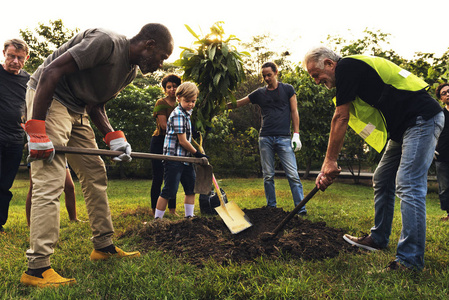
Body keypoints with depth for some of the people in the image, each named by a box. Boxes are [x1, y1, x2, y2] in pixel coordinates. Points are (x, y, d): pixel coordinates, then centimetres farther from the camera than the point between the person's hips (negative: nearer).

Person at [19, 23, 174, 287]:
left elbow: (96, 105, 12)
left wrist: (114, 137, -5)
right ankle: (37, 268, -9)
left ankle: (104, 246, 19)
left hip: (77, 110, 10)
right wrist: (36, 130, -27)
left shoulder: (131, 71, 8)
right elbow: (50, 72, -24)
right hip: (48, 100, -10)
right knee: (50, 182, -15)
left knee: (96, 175, 8)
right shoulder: (106, 43, -21)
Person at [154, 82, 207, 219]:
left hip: (185, 158, 10)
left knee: (191, 187, 12)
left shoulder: (187, 113, 15)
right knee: (169, 191, -7)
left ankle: (189, 216, 22)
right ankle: (157, 219, 3)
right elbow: (182, 141, -17)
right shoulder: (178, 115, -15)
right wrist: (197, 154, -8)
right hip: (174, 158, -10)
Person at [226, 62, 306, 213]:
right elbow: (237, 104, 17)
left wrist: (296, 134, -1)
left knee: (293, 175, -8)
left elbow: (294, 112, 8)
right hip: (265, 138, 2)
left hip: (284, 138, -2)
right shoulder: (259, 93, 12)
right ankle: (271, 207, 14)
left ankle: (301, 208, -5)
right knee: (268, 176, 4)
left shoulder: (287, 89, 9)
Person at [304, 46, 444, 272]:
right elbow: (342, 122, 13)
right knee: (382, 181, 14)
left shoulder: (346, 66, -13)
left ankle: (410, 259, -9)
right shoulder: (353, 73, 16)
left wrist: (330, 161, -11)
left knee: (408, 186, -15)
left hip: (422, 119, -10)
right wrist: (328, 167, 9)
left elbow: (340, 119, -16)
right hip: (402, 127, 11)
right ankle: (378, 238, 26)